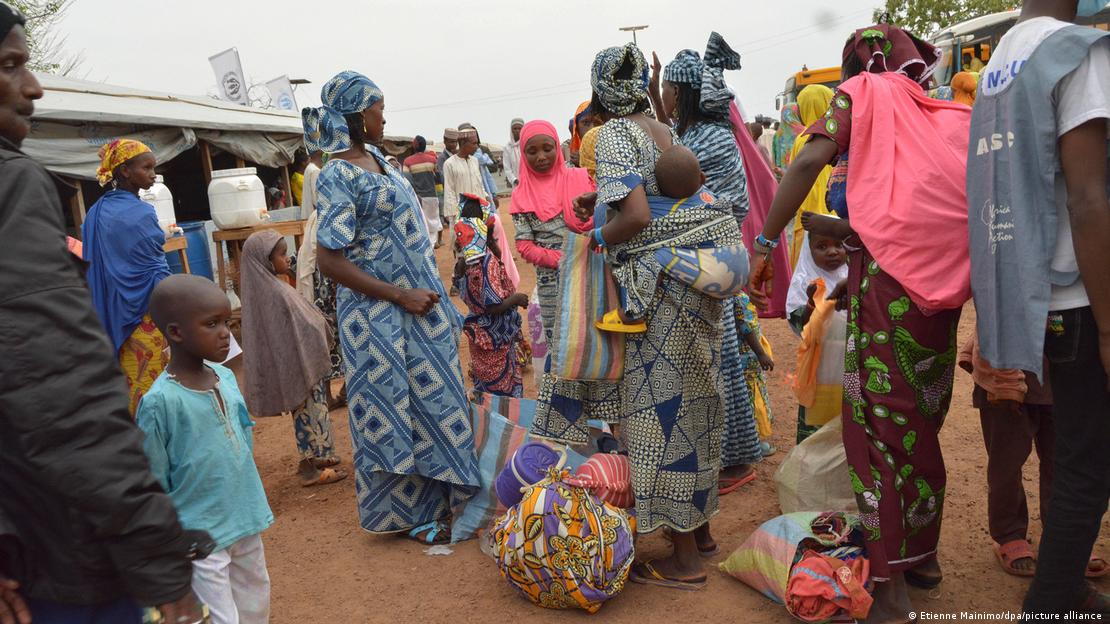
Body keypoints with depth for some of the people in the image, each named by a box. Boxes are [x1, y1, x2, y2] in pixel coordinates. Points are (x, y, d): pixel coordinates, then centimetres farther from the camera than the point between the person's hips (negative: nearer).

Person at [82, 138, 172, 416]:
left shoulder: (95, 213, 7)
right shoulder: (140, 213, -16)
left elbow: (93, 266, 12)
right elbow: (158, 272, -16)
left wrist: (108, 313, 19)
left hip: (111, 315, 8)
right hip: (144, 313, -8)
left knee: (127, 384, 15)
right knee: (152, 389, 0)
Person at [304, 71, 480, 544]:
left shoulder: (375, 157, 7)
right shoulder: (338, 176, -19)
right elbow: (329, 260, -21)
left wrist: (429, 289, 14)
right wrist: (401, 295, -19)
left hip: (419, 300, 9)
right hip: (380, 314, -8)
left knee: (432, 397, 17)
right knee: (394, 411, 6)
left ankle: (436, 495, 35)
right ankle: (408, 514, 23)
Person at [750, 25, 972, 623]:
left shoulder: (865, 90, 10)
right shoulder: (951, 115, 24)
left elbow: (809, 161, -6)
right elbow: (938, 196, 20)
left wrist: (766, 242, -5)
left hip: (887, 269, -6)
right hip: (944, 276, 6)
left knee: (876, 420, -3)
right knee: (922, 421, 17)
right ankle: (923, 552, 29)